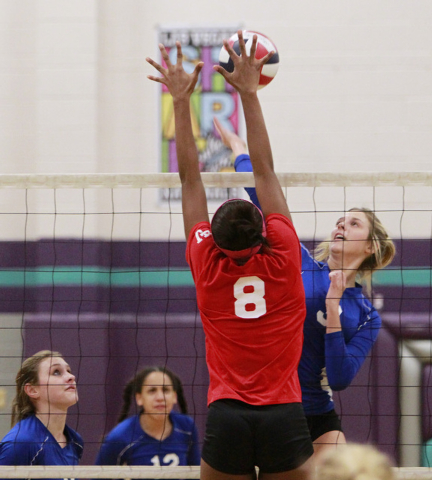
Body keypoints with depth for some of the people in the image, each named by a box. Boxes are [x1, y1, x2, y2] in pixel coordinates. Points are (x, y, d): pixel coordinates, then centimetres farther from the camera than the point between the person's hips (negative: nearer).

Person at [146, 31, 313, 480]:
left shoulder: (207, 265, 0)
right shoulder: (283, 257, -1)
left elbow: (190, 178, 6)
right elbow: (265, 170, 3)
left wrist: (181, 102, 12)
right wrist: (249, 93, 8)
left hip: (227, 415, 0)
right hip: (285, 416, 0)